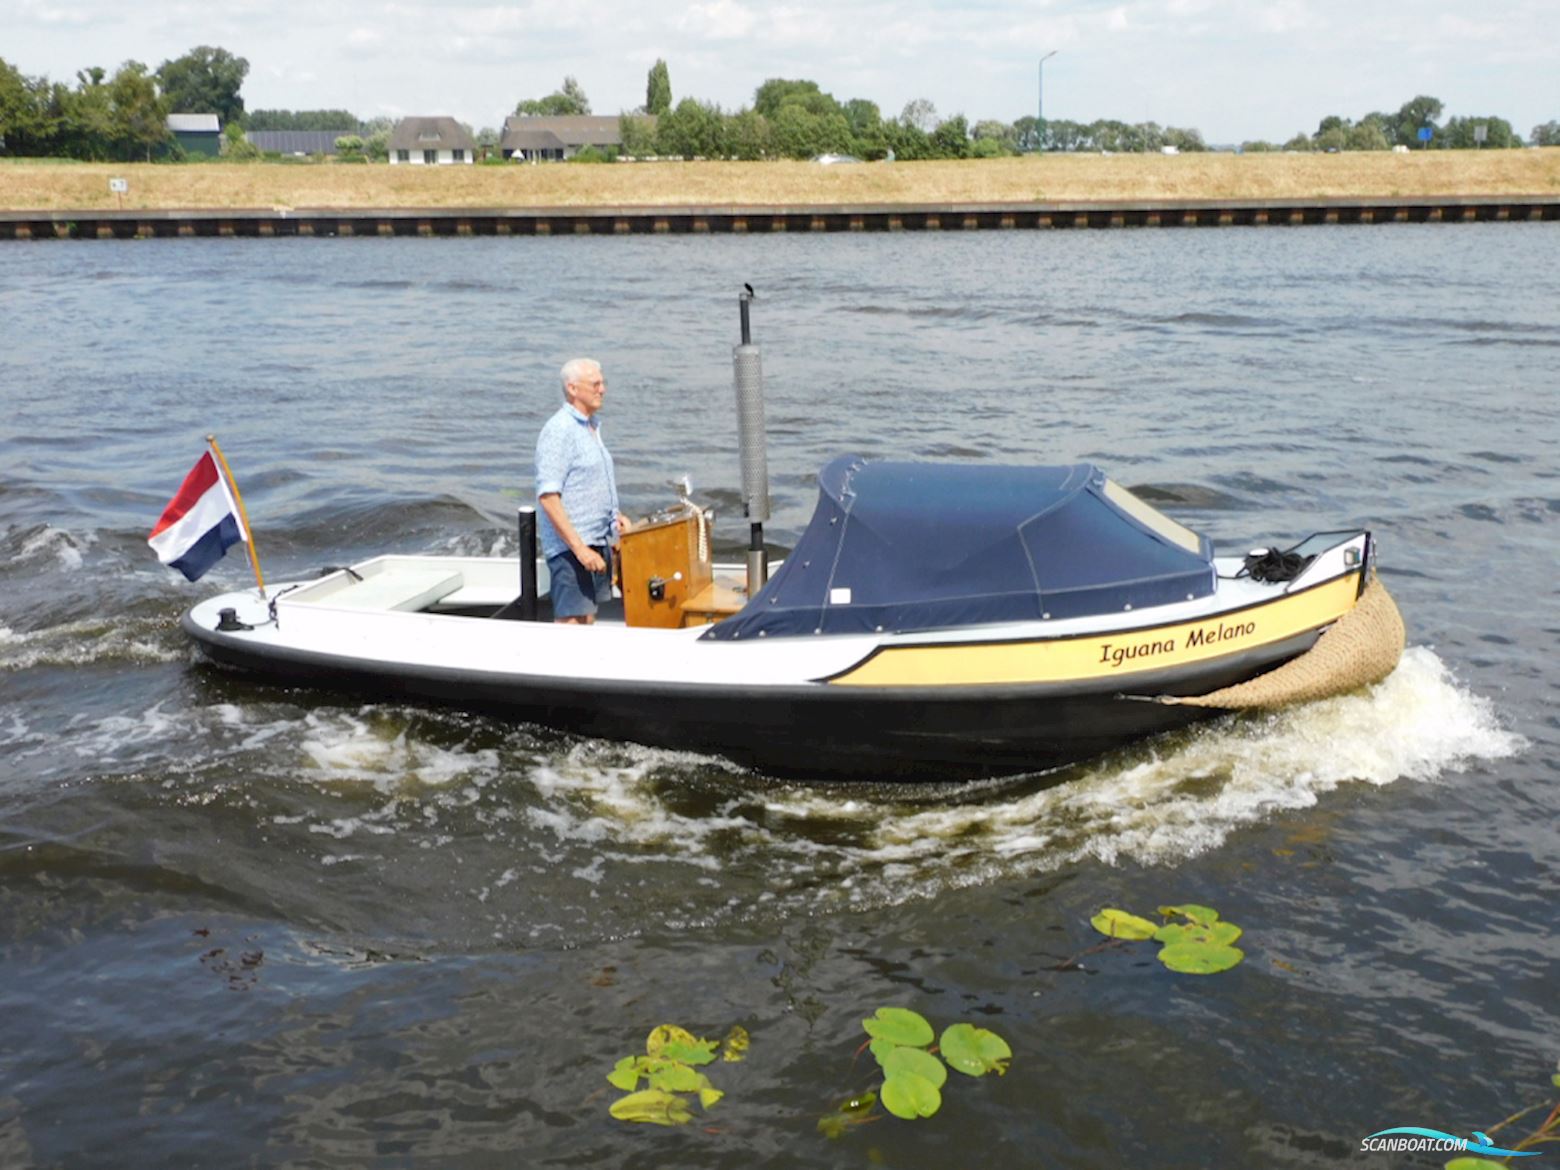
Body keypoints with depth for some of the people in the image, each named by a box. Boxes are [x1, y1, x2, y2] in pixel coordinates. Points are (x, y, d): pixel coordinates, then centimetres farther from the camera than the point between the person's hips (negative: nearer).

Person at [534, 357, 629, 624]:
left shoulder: (591, 427, 15)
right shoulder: (558, 431, -14)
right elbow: (548, 497, -20)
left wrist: (613, 515, 12)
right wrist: (579, 548, -24)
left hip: (597, 542, 9)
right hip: (570, 547, -9)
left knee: (588, 620, 12)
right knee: (571, 623, -8)